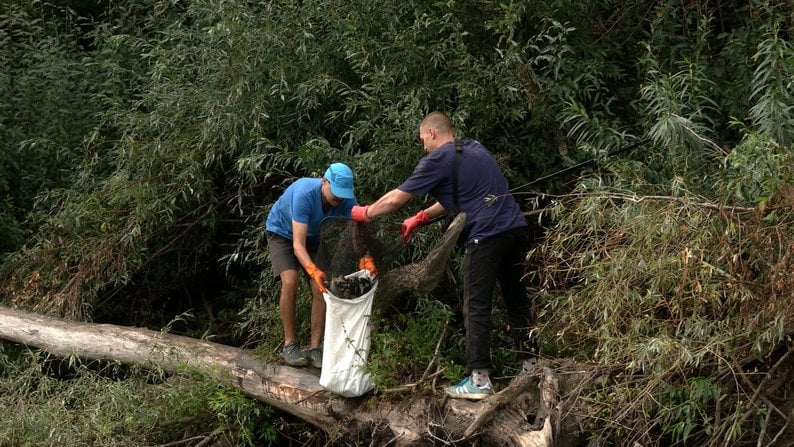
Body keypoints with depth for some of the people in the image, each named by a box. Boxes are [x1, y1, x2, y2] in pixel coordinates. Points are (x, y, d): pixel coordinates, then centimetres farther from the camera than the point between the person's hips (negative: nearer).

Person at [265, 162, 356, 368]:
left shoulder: (347, 199, -25)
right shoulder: (304, 194, -39)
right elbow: (298, 245, -41)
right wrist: (313, 271, -57)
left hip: (314, 237, 4)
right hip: (282, 233, -4)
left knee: (321, 288, -12)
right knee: (290, 282, -24)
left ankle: (314, 348, -4)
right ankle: (289, 344, -12)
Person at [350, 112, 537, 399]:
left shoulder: (438, 159, -3)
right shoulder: (474, 149, 21)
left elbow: (396, 198, 0)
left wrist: (364, 213, 16)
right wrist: (421, 217, 30)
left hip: (487, 234, -8)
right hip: (516, 227, 8)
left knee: (476, 308, -3)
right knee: (516, 298, 16)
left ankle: (479, 379, -5)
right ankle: (531, 365, 21)